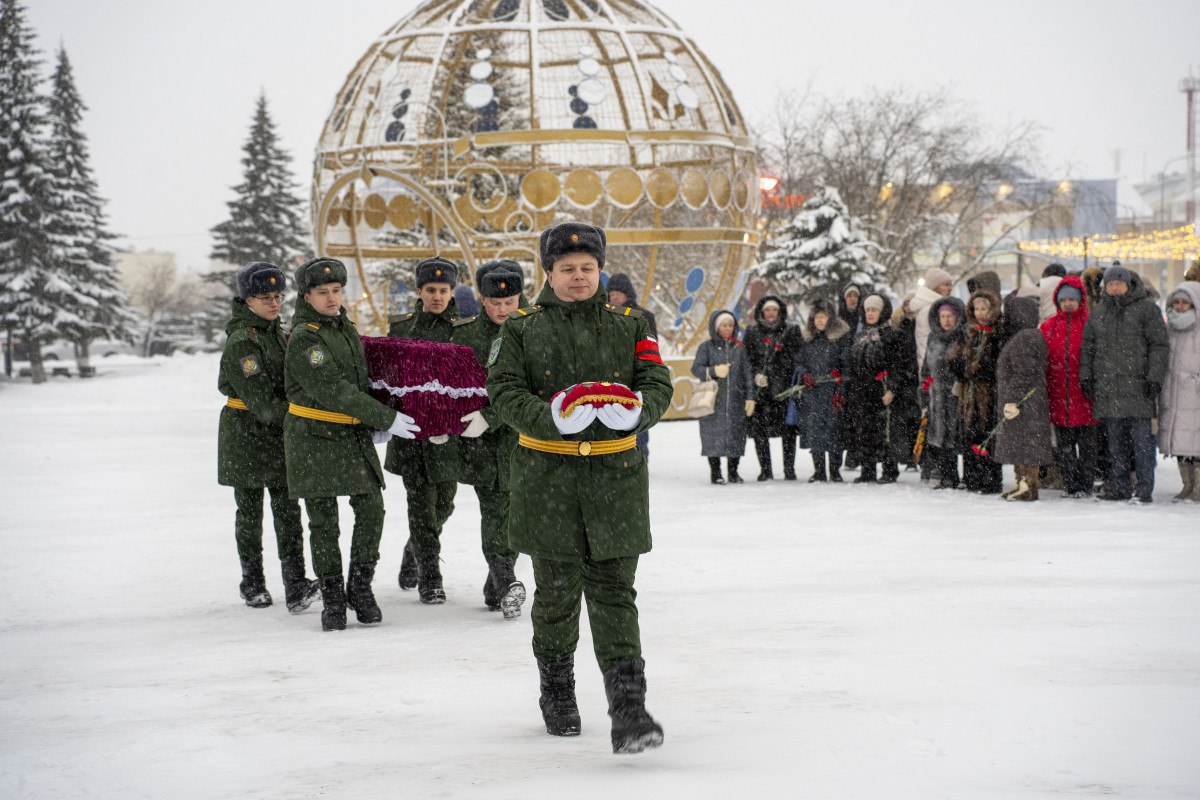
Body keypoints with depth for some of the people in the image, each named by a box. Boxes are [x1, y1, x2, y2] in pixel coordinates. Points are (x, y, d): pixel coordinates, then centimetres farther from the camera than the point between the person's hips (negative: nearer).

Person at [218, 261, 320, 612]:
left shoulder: (274, 331, 10)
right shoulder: (241, 342, -16)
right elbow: (261, 401, -21)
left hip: (278, 431, 7)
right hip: (246, 432, -7)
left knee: (287, 507, -5)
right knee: (250, 509, 6)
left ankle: (296, 584, -13)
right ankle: (252, 583, 19)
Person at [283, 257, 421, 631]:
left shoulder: (346, 328, 10)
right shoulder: (304, 339, -15)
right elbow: (334, 391, -21)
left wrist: (378, 424, 11)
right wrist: (386, 418, -19)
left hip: (354, 435, 6)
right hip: (314, 437, -6)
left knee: (372, 509, 0)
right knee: (323, 520, 1)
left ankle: (360, 587, 14)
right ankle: (332, 599, 11)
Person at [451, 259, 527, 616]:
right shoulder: (465, 334, 3)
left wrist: (490, 416, -22)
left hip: (518, 436, 0)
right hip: (479, 440, 0)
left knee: (515, 510, 3)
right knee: (495, 507, -9)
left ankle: (496, 585, 16)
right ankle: (505, 583, -14)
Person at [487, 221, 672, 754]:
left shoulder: (630, 326, 9)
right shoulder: (522, 330, 4)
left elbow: (657, 385, 3)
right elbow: (504, 390, -5)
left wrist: (635, 411, -20)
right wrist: (551, 417, -23)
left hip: (616, 474, 0)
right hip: (547, 475, 0)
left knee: (614, 593, -4)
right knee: (557, 591, 9)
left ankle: (628, 710, -10)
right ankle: (557, 695, 29)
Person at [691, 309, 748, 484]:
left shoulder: (739, 348, 12)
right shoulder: (706, 347, 5)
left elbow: (746, 373, 10)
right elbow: (696, 368, -4)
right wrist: (713, 372, -21)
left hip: (735, 399, 2)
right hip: (713, 400, -2)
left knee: (736, 435, 2)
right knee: (714, 435, -3)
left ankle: (733, 471, 14)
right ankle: (715, 471, 8)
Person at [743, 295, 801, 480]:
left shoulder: (790, 331, 8)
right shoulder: (752, 332, 10)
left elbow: (795, 358, 4)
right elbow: (748, 360, 5)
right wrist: (756, 376, -9)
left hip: (784, 387, 0)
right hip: (760, 388, 0)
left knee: (788, 429, -2)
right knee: (759, 429, -4)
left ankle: (789, 469, 5)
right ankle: (765, 470, 3)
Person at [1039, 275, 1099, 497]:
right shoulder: (1048, 327, 9)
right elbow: (1040, 361, 12)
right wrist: (1042, 391, 6)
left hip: (1084, 394, -3)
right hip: (1058, 395, 3)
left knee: (1086, 443, 1)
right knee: (1063, 444, 7)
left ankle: (1085, 485, 9)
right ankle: (1071, 485, 14)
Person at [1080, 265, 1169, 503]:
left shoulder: (1147, 309, 1)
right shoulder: (1098, 312, 16)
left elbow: (1159, 345, -2)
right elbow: (1087, 347, 21)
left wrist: (1154, 378, -9)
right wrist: (1086, 377, 11)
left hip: (1137, 386, -5)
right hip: (1107, 388, 5)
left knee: (1141, 437, -6)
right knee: (1115, 439, 8)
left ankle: (1145, 489, -3)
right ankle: (1119, 486, 14)